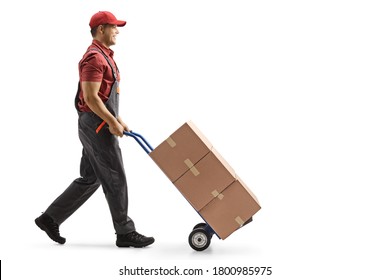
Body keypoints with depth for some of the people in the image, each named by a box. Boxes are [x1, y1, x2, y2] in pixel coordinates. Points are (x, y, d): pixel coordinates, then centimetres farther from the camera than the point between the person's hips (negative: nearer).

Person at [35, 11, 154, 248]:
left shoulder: (104, 56, 18)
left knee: (90, 179, 14)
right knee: (115, 179, -3)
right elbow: (91, 98, -22)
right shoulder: (94, 58, -16)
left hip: (99, 126, 11)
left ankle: (51, 218, 20)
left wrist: (118, 120, 21)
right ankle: (125, 233, 7)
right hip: (97, 126, -11)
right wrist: (112, 122, -18)